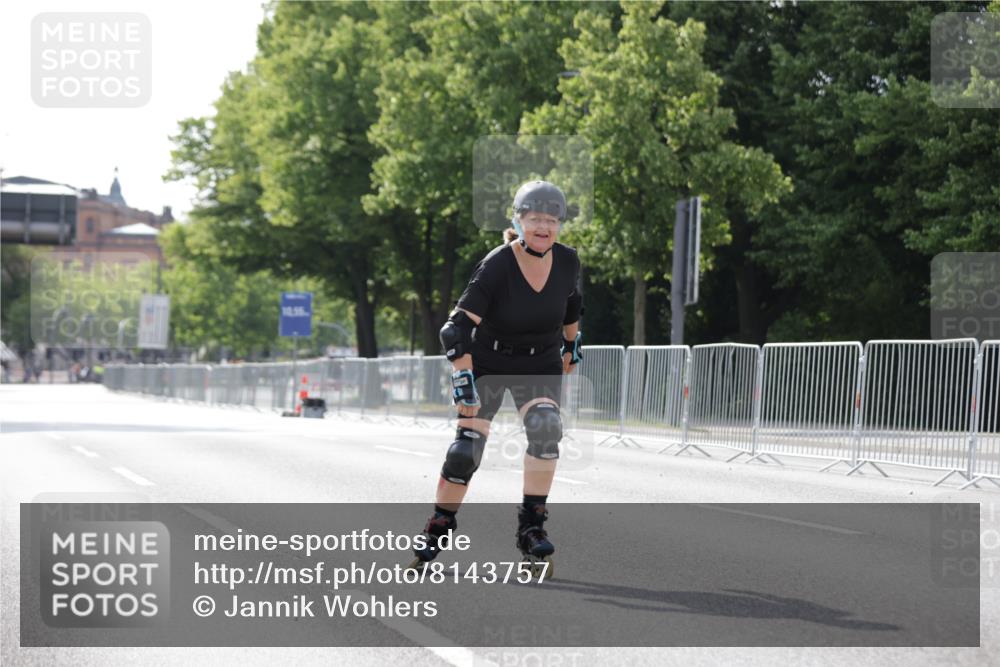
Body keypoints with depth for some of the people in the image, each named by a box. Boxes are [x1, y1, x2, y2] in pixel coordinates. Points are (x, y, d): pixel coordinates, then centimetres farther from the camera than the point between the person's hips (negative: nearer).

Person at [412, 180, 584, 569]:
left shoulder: (567, 262, -12)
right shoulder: (496, 266, -25)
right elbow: (457, 328, -29)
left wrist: (573, 345, 23)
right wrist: (463, 384, -36)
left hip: (541, 365, 2)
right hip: (488, 363, -2)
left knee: (546, 429, -23)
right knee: (466, 447, -8)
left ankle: (531, 527, -15)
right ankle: (437, 530, 10)